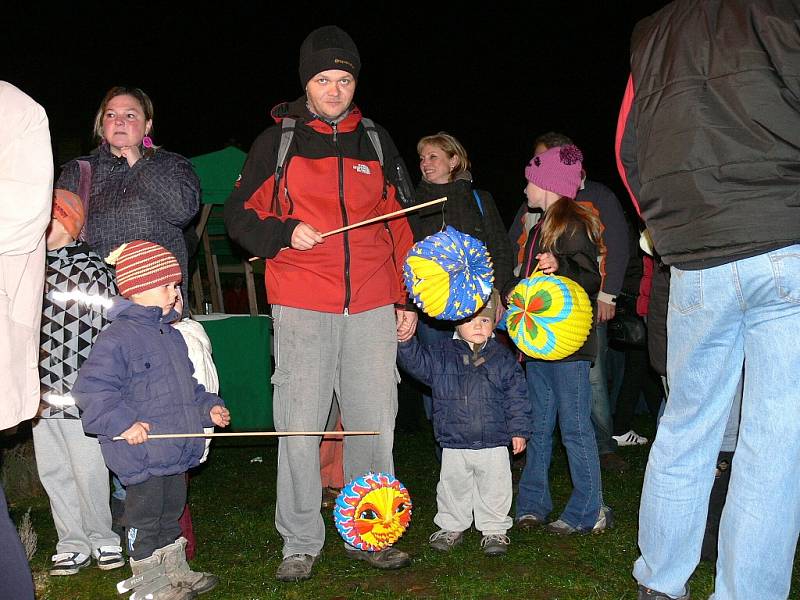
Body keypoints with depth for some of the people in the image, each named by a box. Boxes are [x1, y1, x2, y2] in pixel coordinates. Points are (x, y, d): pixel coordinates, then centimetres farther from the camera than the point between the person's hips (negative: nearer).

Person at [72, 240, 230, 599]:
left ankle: (175, 570, 38)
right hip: (141, 455, -9)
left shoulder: (171, 334, 13)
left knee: (172, 514, 22)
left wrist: (208, 407, 12)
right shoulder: (117, 337, -16)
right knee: (144, 520, 6)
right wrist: (122, 422, -26)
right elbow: (90, 388, -21)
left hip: (176, 449, 9)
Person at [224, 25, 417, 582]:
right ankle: (301, 544, 14)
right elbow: (240, 214, 8)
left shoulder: (377, 140, 15)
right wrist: (286, 234, -12)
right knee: (299, 426, 0)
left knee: (374, 423, 6)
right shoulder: (277, 140, 7)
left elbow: (399, 225, 17)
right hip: (302, 306, -2)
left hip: (372, 309, 3)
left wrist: (407, 299, 13)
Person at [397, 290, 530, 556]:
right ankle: (451, 527, 31)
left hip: (494, 443, 0)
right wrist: (406, 341, -24)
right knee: (453, 487, 13)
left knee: (494, 489, 9)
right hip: (454, 443, 1)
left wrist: (519, 430, -1)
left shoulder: (503, 357, 0)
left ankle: (494, 530, 26)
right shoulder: (442, 354, 1)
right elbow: (416, 362, -7)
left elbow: (516, 396, 2)